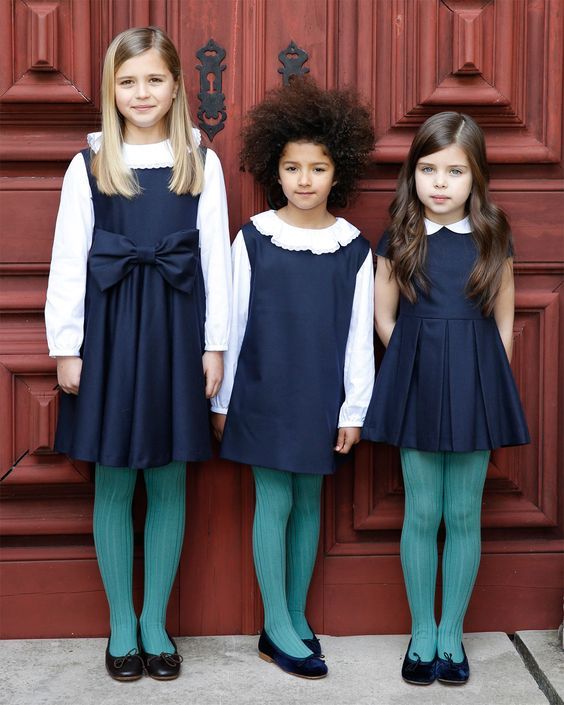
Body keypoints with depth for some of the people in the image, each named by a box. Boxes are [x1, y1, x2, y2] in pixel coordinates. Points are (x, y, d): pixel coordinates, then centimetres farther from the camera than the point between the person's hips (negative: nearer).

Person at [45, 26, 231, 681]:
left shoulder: (202, 163, 4)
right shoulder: (88, 166, 2)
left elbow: (216, 257, 4)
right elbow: (67, 260, 1)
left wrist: (215, 344, 1)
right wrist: (66, 346, -3)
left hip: (176, 331, 1)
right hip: (109, 330, 0)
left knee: (169, 483, 7)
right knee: (114, 484, 6)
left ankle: (155, 622, 22)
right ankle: (121, 625, 21)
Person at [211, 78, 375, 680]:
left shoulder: (353, 248, -1)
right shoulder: (253, 239, -4)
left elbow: (359, 336, 2)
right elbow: (233, 323, 1)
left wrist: (354, 409, 0)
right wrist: (221, 400, 3)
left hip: (321, 397, 2)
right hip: (263, 392, -1)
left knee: (308, 501, 10)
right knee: (274, 501, 1)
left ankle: (296, 616, 24)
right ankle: (278, 630, 11)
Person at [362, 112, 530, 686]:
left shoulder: (493, 239, 2)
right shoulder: (398, 240, 0)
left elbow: (503, 322, 6)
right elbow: (385, 319, 5)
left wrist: (484, 379, 0)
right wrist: (421, 369, 1)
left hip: (476, 386, 1)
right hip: (416, 384, 0)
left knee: (464, 515, 5)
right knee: (422, 513, 4)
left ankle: (451, 635, 18)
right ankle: (422, 634, 18)